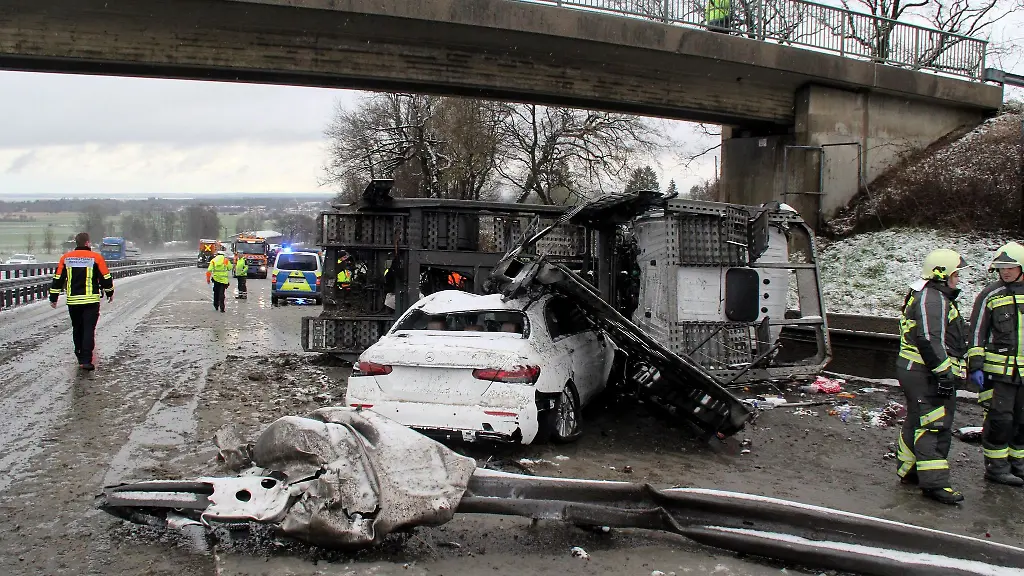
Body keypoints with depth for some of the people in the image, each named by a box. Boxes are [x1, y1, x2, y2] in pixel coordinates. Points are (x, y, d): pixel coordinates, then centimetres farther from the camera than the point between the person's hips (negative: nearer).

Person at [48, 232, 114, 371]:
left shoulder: (66, 258, 4)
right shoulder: (96, 257, -5)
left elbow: (58, 279, 7)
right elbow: (105, 278, -1)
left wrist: (53, 298, 14)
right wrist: (109, 293, 15)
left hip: (73, 300, 3)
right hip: (91, 300, -3)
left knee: (77, 329, 17)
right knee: (89, 330, -3)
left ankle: (80, 356, 28)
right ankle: (86, 360, -12)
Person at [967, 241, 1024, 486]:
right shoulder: (990, 295, -1)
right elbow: (977, 333, -2)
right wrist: (976, 365, -8)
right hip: (998, 370, -4)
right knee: (999, 419, -4)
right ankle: (996, 466, 6)